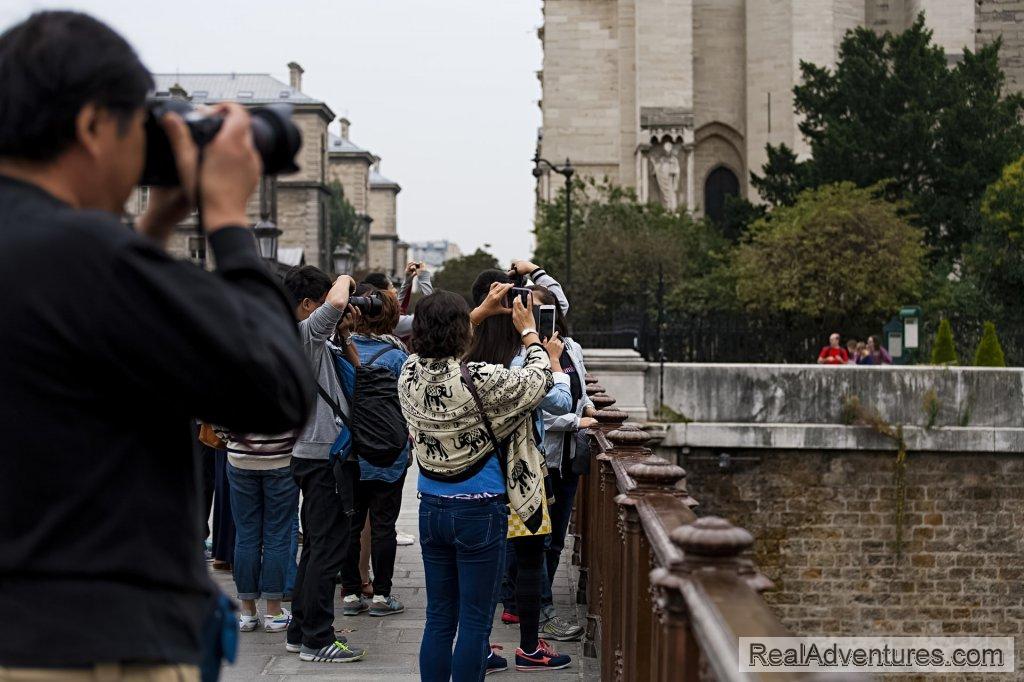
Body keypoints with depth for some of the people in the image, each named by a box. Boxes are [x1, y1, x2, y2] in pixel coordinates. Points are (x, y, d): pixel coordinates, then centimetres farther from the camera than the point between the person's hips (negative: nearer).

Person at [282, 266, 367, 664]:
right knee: (328, 549, -6)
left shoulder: (312, 340, 16)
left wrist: (344, 335, 10)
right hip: (325, 455, -10)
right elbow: (337, 302, -32)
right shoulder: (303, 333, -14)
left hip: (312, 453, 10)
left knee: (316, 546, 16)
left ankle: (301, 631, 23)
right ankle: (316, 641, -2)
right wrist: (345, 280, -11)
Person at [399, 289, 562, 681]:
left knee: (439, 618, 14)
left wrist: (482, 311, 28)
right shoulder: (481, 380, -20)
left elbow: (437, 347, 20)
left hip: (431, 509, 6)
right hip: (479, 512, -6)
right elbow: (538, 382, -3)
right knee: (475, 622, 2)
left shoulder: (409, 374, -4)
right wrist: (529, 332, 14)